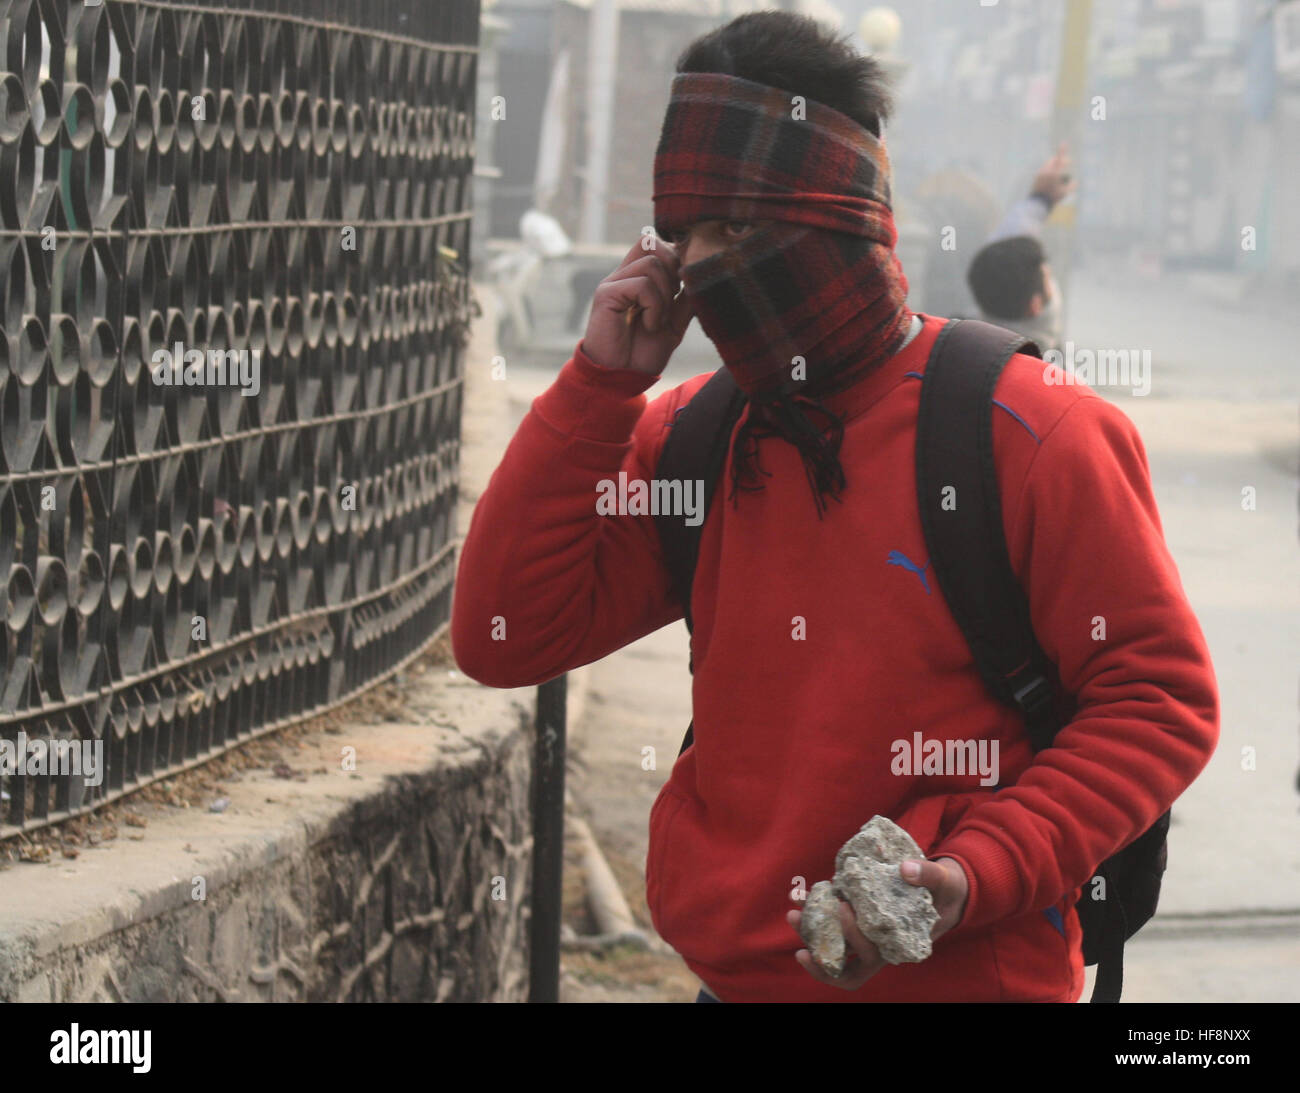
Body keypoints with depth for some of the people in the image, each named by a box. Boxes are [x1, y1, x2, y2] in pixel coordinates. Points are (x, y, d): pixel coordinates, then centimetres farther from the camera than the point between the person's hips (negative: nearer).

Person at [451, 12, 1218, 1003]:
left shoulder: (1032, 435, -11)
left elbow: (1160, 698, -9)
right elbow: (502, 640, -2)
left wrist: (982, 874, -22)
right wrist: (604, 380, -6)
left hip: (963, 977, -5)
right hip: (731, 969, 5)